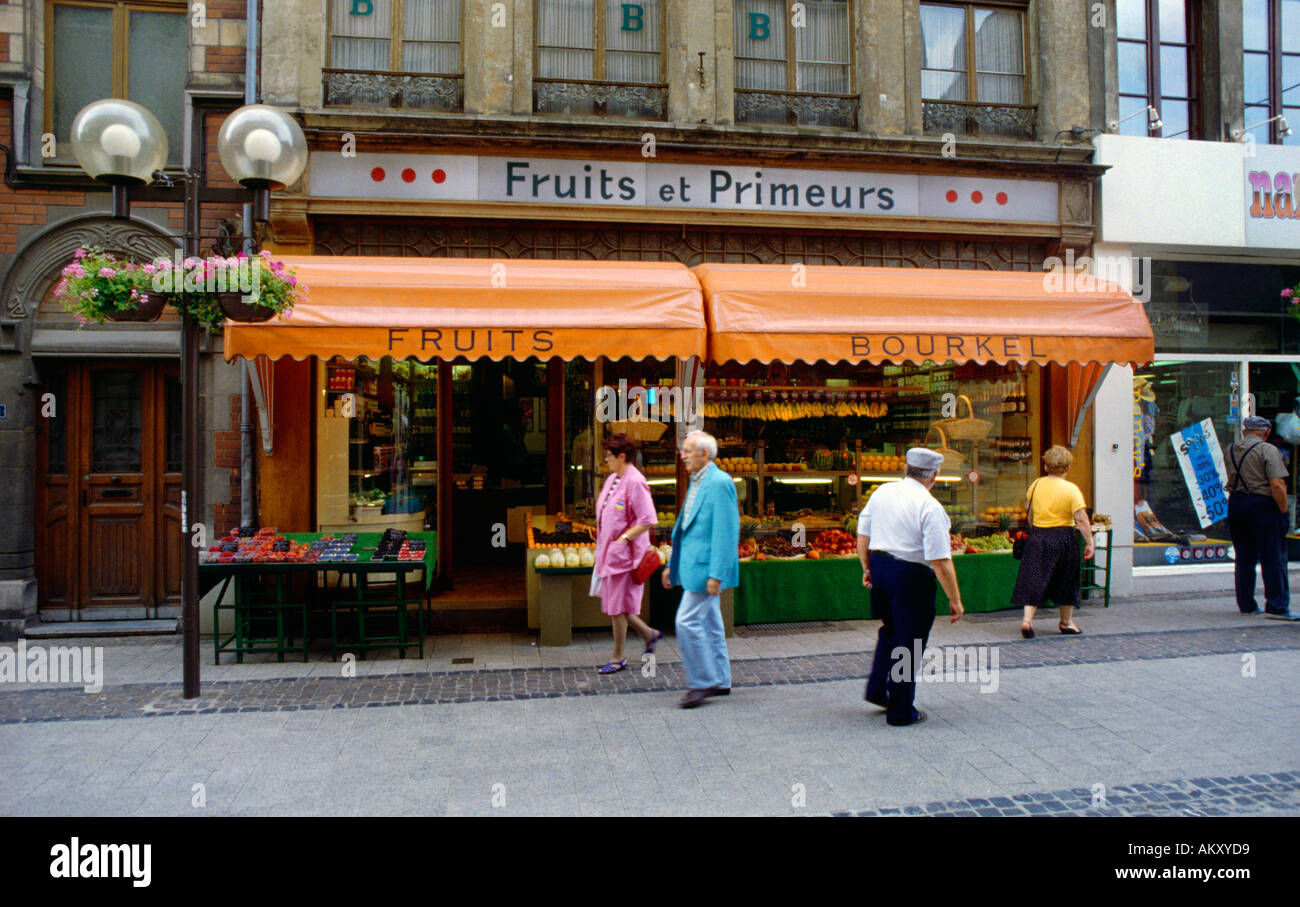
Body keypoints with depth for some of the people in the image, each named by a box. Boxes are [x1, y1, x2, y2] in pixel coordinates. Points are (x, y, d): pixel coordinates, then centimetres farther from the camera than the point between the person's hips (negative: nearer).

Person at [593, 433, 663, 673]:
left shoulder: (635, 482, -17)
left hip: (625, 554, -9)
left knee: (618, 606, 1)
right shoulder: (612, 480, 11)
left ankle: (618, 657, 14)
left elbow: (647, 520, -20)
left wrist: (622, 539, -20)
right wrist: (602, 544, 12)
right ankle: (649, 634, 31)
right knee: (614, 604, 14)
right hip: (609, 551, 9)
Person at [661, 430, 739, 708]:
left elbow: (725, 532, -20)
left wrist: (715, 574, -23)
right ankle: (720, 681, 23)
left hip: (706, 567, -10)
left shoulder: (720, 482, -15)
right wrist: (672, 565, 20)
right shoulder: (696, 483, 15)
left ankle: (702, 682, 2)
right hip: (695, 566, 10)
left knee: (688, 621, -10)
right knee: (709, 623, 14)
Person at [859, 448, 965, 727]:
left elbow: (863, 534, 10)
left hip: (879, 566, 6)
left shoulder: (882, 492, 2)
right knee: (907, 643, 7)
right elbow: (940, 561, -18)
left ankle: (877, 689, 29)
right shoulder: (931, 508, -17)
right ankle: (901, 712, 19)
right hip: (911, 577, -6)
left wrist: (867, 568, 23)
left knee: (890, 631, 27)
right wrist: (954, 599, -10)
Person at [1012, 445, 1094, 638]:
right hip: (1063, 538, -2)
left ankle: (1027, 619, -9)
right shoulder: (1071, 489, -10)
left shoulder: (1036, 485, 2)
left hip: (1037, 536, 3)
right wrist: (1089, 542, -8)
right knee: (1066, 580, 14)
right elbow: (1081, 519, -15)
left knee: (1034, 579, 5)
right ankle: (1066, 622, 27)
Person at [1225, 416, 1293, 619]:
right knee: (1273, 558, 0)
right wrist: (1283, 510, -10)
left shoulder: (1230, 451, 10)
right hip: (1263, 505, -6)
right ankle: (1277, 606, 0)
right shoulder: (1268, 450, -9)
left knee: (1244, 558, 12)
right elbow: (1277, 485, -15)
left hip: (1235, 503, 6)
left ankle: (1246, 604, 16)